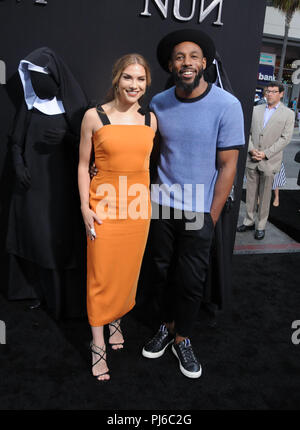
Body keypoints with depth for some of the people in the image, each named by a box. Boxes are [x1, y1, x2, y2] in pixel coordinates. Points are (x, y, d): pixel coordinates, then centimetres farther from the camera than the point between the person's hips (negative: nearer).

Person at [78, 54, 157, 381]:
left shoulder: (150, 119, 5)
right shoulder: (94, 116, -5)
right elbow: (83, 165, -2)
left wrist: (147, 203, 12)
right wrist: (85, 207, -9)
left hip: (138, 206, 4)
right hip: (104, 207, -3)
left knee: (128, 269, 14)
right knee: (101, 274, 3)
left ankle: (116, 320, 39)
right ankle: (98, 344, 18)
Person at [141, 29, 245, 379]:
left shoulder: (226, 105, -10)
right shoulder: (158, 103, 1)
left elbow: (227, 166, -9)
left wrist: (211, 217, -9)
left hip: (199, 211, -3)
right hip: (161, 205, 3)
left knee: (191, 281, 6)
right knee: (162, 272, 14)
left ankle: (182, 339, 29)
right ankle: (166, 327, 36)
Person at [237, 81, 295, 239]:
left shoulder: (288, 114, 1)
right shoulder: (256, 110, 11)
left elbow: (285, 138, -5)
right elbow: (248, 131, 8)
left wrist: (265, 153, -14)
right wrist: (251, 149, -9)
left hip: (269, 161, -3)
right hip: (251, 160, 3)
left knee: (265, 195, 4)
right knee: (251, 192, 10)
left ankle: (261, 226, 16)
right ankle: (249, 221, 23)